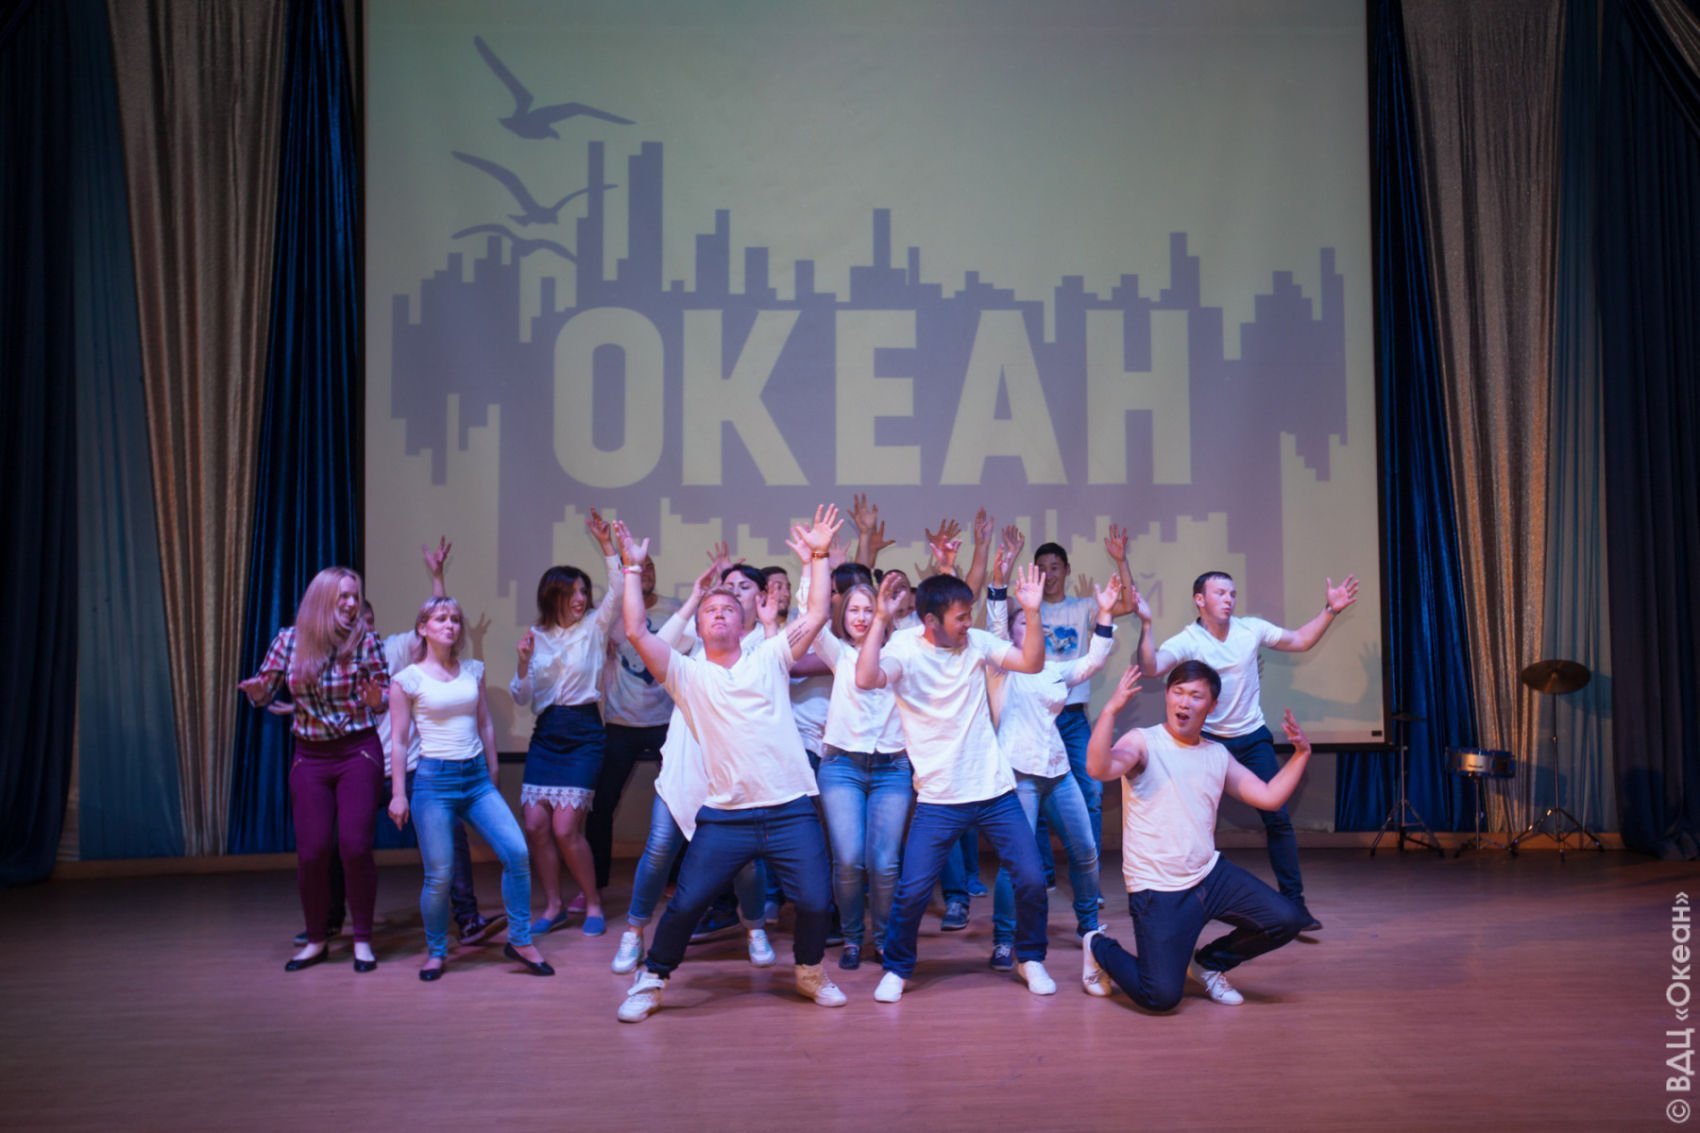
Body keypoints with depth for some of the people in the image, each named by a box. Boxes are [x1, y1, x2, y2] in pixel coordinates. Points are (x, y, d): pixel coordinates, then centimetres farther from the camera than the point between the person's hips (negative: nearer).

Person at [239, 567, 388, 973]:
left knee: (355, 846, -8)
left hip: (358, 753, -2)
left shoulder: (365, 640, -7)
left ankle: (363, 940, 9)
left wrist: (375, 700, -24)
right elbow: (263, 693, 5)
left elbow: (388, 694, -2)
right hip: (310, 757, 2)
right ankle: (316, 940, 20)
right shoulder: (288, 639, -1)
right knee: (311, 851, 0)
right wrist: (256, 690, -18)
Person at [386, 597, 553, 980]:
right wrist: (398, 794, -3)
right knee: (439, 875, -3)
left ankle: (520, 941, 6)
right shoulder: (407, 679, -2)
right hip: (434, 779, -4)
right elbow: (399, 740, -1)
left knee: (517, 852, -8)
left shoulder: (473, 671, 9)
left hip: (477, 776, 4)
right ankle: (436, 952, 20)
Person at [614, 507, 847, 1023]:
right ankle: (651, 982, 20)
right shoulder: (686, 674, 8)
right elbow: (636, 632, -3)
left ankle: (810, 971, 28)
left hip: (791, 810, 1)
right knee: (685, 904, -4)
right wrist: (633, 569, -1)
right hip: (724, 815, -1)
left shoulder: (770, 659, 11)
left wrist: (817, 557, 2)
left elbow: (817, 614, 4)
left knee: (815, 902, -2)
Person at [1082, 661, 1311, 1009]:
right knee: (1162, 998, -14)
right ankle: (1100, 948, 19)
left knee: (1286, 920, -7)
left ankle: (1209, 962, 19)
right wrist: (1111, 709, -40)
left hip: (1211, 874, 6)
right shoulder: (1143, 742, -10)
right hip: (1158, 891, -6)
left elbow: (1268, 797, 11)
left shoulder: (1218, 755, 10)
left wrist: (1301, 753, 4)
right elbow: (1100, 768, -30)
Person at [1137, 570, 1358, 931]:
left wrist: (1330, 610, -3)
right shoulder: (1187, 641, -15)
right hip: (1208, 740, -2)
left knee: (1278, 817, -4)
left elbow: (1300, 641, 8)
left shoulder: (1252, 629, -4)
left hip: (1253, 739, 2)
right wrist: (1146, 625, -44)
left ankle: (1294, 901, 5)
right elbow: (1152, 667, -31)